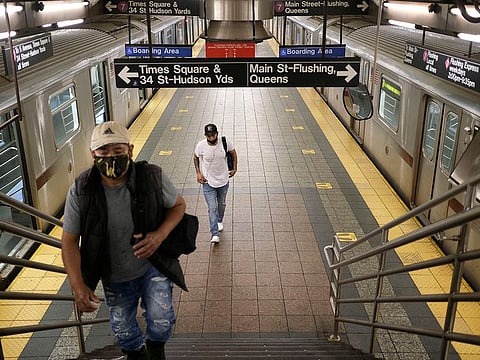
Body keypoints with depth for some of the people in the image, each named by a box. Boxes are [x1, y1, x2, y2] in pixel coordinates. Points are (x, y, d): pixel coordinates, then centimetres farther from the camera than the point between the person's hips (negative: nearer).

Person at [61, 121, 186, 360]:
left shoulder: (152, 177, -22)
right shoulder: (80, 191, -21)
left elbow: (178, 204, -5)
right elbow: (69, 241, -12)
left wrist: (160, 234, -24)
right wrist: (78, 286, -22)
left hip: (152, 265, -1)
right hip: (115, 277, 2)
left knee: (161, 321, -11)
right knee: (124, 332, 19)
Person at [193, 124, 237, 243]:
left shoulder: (225, 142, -16)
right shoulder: (201, 146, -18)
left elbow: (233, 153, 4)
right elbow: (195, 158, 3)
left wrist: (234, 168, 5)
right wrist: (198, 173, -3)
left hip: (223, 181, 2)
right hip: (208, 182, -2)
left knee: (222, 204, 22)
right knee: (212, 208, -6)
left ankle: (219, 221, 50)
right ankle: (215, 234, -1)